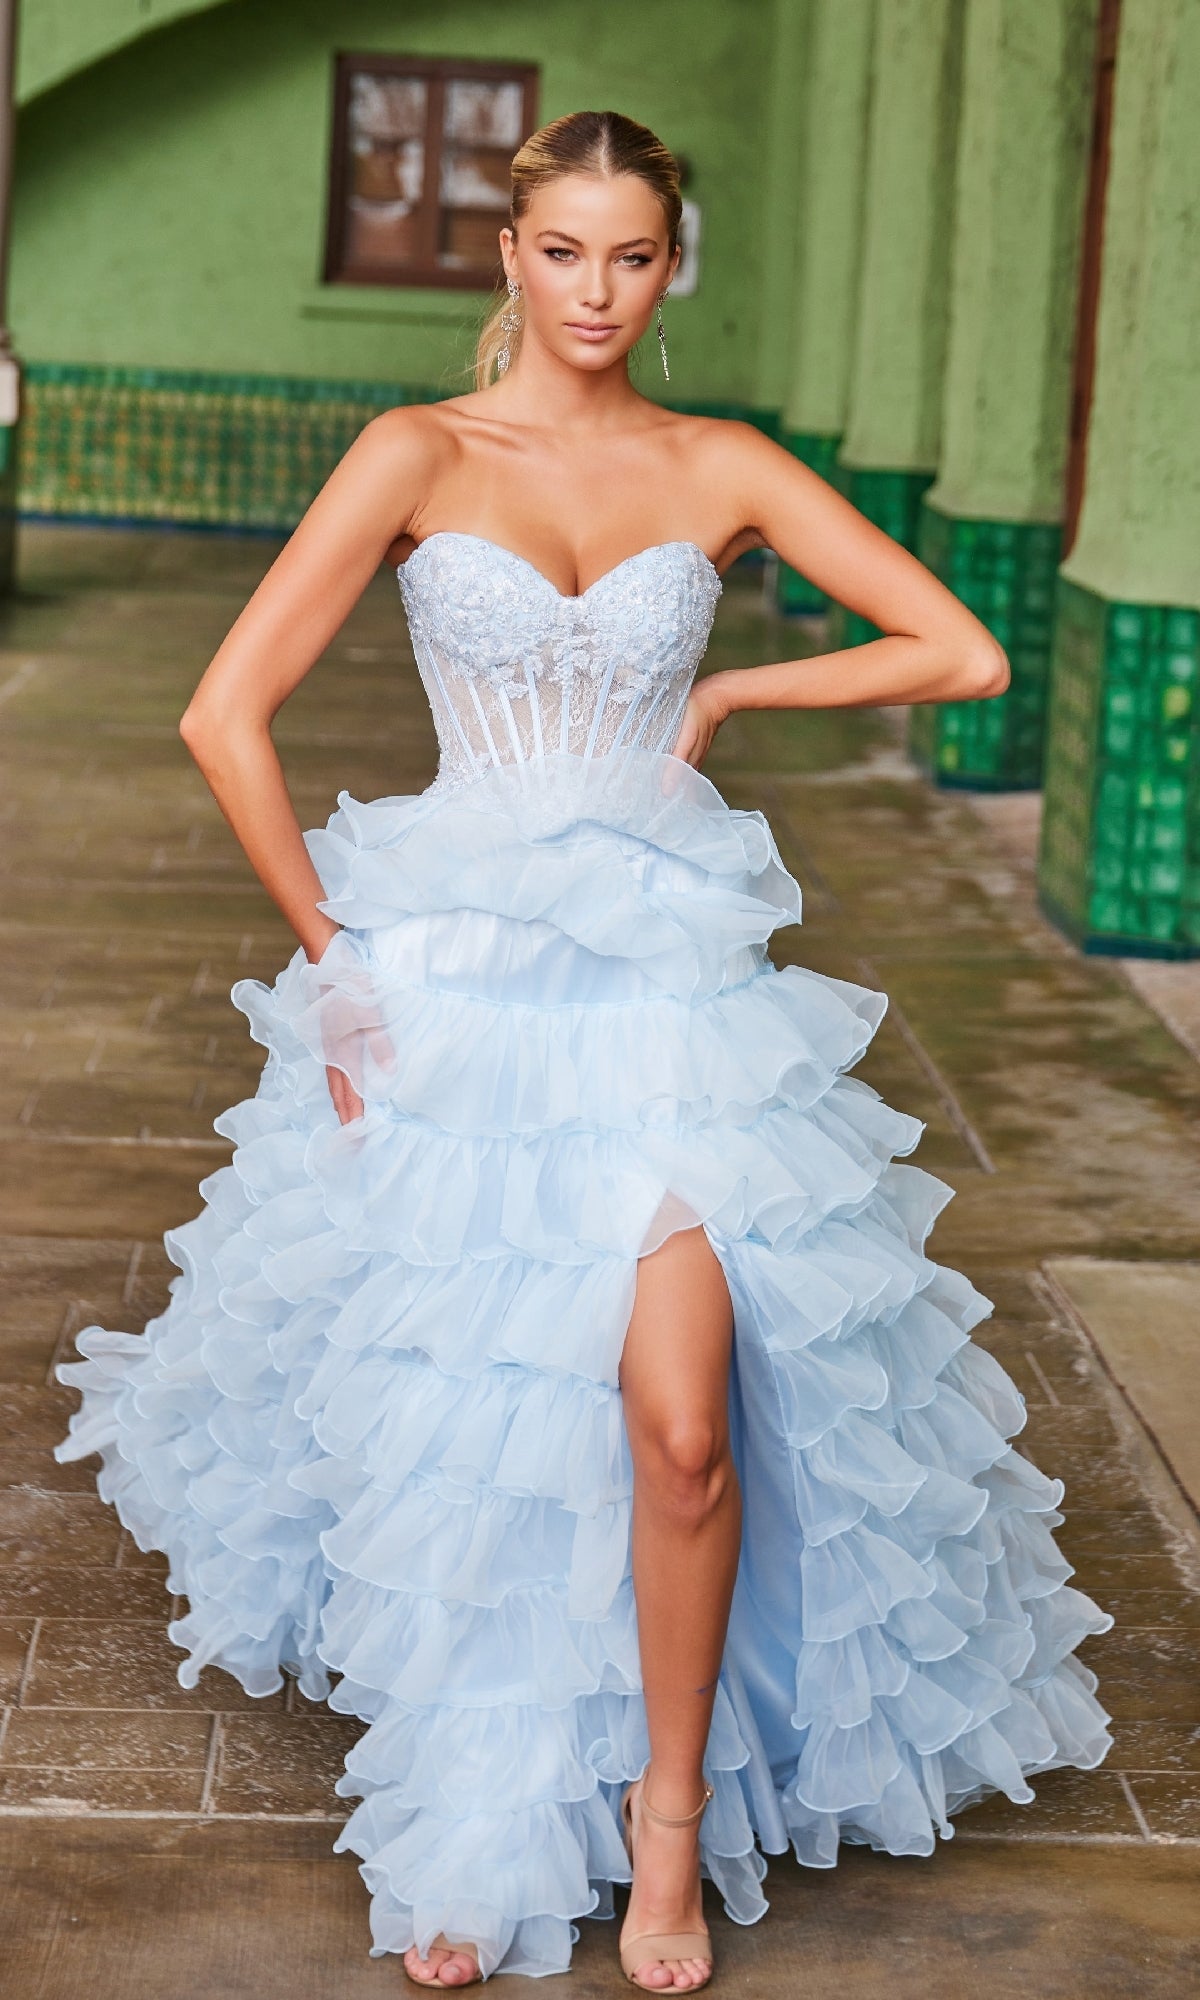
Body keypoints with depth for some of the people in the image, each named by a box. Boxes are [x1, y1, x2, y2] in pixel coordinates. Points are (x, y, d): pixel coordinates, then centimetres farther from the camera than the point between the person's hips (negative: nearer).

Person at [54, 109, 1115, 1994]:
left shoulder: (721, 471, 4)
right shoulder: (420, 455, -2)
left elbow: (966, 655, 1)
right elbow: (226, 716, -6)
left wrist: (728, 691, 4)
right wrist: (334, 953, -3)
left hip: (669, 987, 1)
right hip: (454, 982, 0)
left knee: (681, 1418, -14)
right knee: (456, 1425, 6)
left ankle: (671, 1810, 10)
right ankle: (474, 1822, 28)